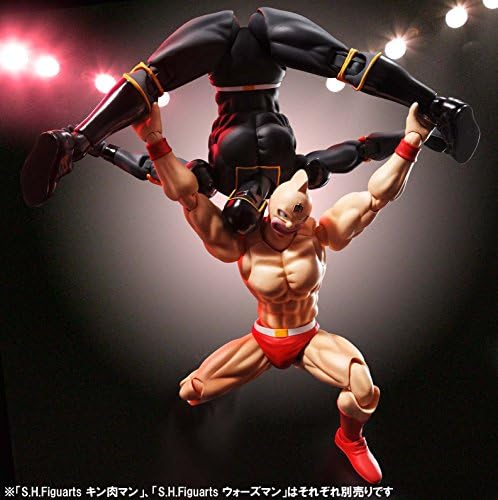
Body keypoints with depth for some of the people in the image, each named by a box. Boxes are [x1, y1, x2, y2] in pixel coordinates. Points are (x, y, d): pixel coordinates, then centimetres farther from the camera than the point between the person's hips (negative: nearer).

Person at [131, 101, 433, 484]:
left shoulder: (317, 236, -19)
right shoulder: (241, 247, -22)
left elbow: (377, 195, -23)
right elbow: (187, 195, -31)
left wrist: (411, 141, -32)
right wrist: (155, 140, -42)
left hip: (310, 340, 0)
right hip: (262, 343, 1)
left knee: (363, 387, -28)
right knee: (190, 392, -6)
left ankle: (350, 439, 9)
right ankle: (201, 387, 37)